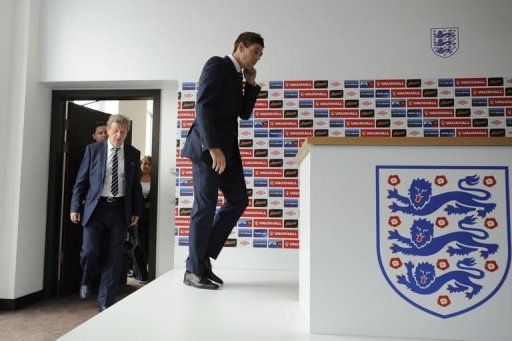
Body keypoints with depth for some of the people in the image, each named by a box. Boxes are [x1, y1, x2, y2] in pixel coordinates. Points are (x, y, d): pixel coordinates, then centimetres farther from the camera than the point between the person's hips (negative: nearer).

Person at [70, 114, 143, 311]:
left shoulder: (133, 154, 6)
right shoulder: (93, 149, 4)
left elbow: (136, 185, 9)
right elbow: (81, 181, 5)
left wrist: (136, 211, 5)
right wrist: (75, 207, 0)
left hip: (120, 209, 1)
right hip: (96, 207, -1)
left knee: (114, 257, 2)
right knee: (90, 250, -7)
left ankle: (105, 303, 15)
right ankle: (85, 281, 28)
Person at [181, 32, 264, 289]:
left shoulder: (237, 76, 21)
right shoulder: (217, 64, -5)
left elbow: (244, 113, 21)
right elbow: (203, 107, -16)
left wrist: (251, 84, 12)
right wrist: (213, 148, -23)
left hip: (227, 148, 9)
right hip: (207, 148, -9)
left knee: (238, 200, 6)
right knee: (206, 207, -5)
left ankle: (204, 256, 16)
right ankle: (194, 270, 9)